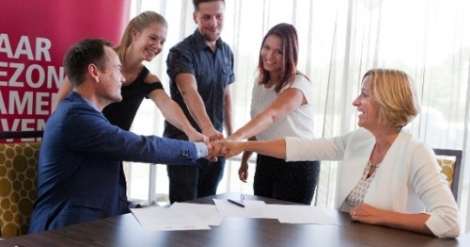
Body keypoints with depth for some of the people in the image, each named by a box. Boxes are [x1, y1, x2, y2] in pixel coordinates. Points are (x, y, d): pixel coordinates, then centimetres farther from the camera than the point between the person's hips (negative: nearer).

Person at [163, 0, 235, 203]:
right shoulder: (181, 52, -14)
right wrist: (206, 128, -46)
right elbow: (189, 92, -31)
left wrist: (230, 134, 11)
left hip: (215, 143, 6)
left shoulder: (227, 52, 7)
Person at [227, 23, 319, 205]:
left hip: (297, 164, -6)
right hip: (266, 161, 7)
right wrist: (244, 160, 12)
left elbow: (271, 116, -35)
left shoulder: (299, 84, -18)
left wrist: (235, 137, -49)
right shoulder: (260, 82, 6)